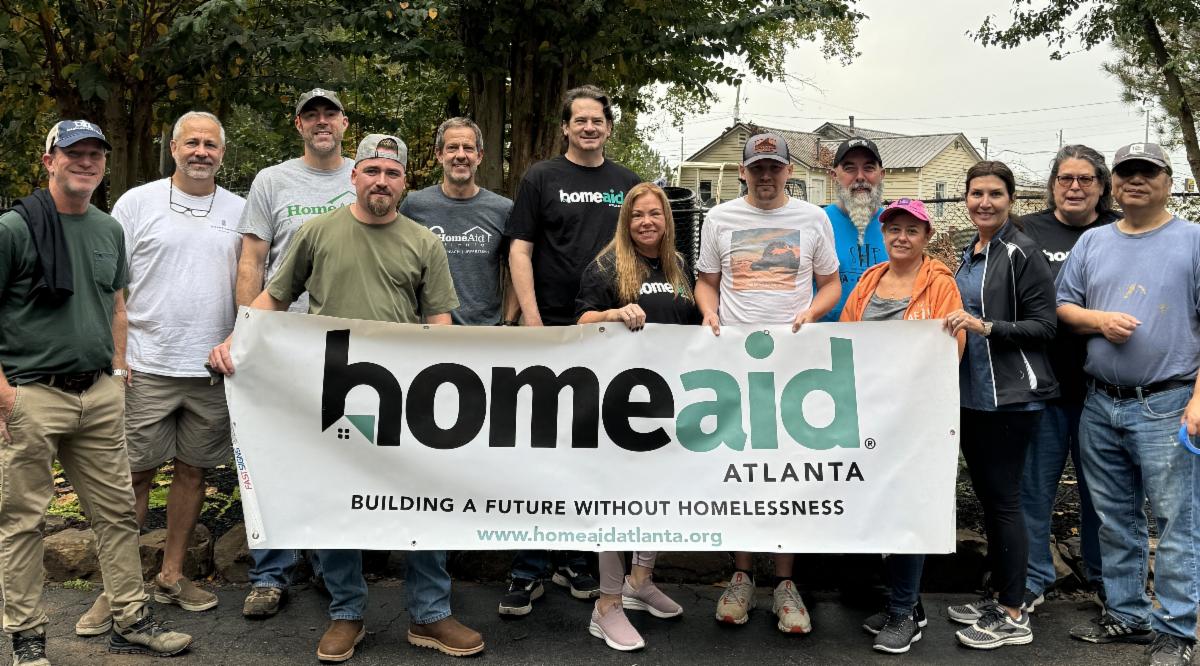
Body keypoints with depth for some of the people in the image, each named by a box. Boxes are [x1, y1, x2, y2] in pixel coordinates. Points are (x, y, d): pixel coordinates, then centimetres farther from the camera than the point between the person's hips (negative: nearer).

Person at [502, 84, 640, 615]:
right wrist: (532, 321, -12)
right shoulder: (541, 178, 3)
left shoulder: (627, 184, 13)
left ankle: (576, 561, 22)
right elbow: (520, 252, -2)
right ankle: (528, 570, 6)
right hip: (552, 332, -3)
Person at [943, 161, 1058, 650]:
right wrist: (955, 324, 9)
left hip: (1009, 397, -8)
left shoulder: (1021, 254, -10)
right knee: (987, 498, 14)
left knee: (1003, 500, -4)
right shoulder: (969, 254, 14)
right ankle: (998, 599, 26)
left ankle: (1014, 617, 7)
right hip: (971, 394, 8)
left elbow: (1044, 325, -14)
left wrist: (986, 326, -23)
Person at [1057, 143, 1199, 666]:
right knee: (1115, 521, 13)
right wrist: (1099, 320, -9)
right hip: (1100, 406, 5)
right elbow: (1061, 309, 13)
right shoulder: (1092, 243, 13)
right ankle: (1126, 614, 26)